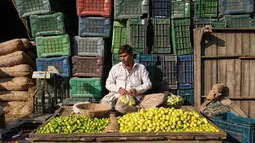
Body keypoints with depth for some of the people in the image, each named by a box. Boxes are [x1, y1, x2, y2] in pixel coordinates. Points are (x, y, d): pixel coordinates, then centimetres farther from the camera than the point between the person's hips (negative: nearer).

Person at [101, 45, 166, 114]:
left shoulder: (141, 67, 11)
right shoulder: (115, 68, 9)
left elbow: (148, 83, 6)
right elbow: (108, 84, 8)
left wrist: (136, 90, -13)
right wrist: (119, 89, -11)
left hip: (139, 97, 2)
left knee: (162, 97, -19)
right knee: (119, 107, -39)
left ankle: (138, 107, -27)